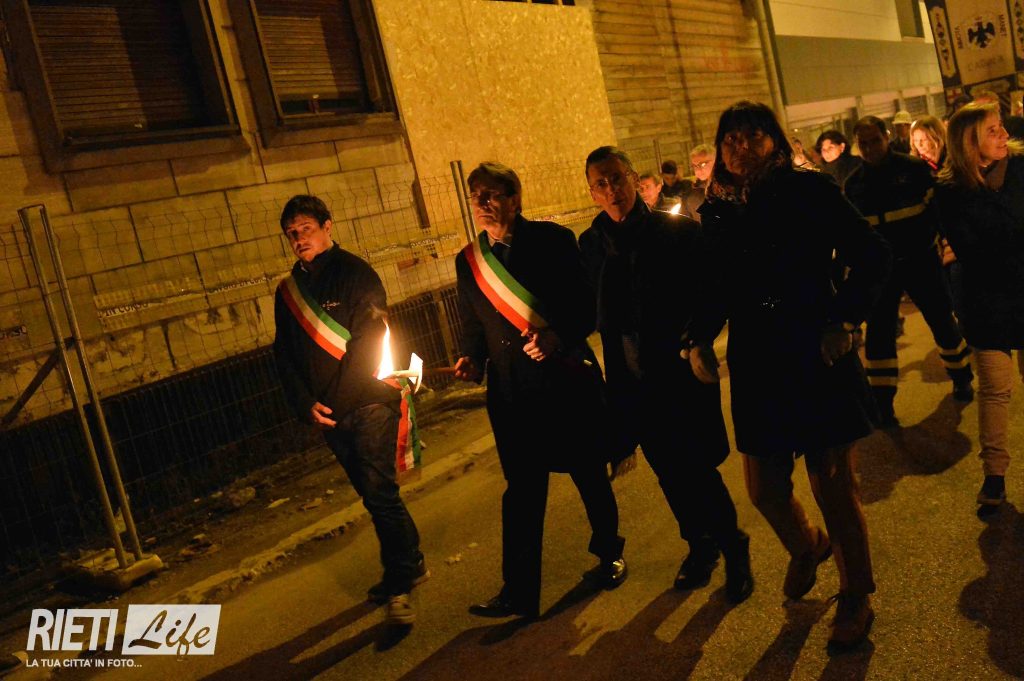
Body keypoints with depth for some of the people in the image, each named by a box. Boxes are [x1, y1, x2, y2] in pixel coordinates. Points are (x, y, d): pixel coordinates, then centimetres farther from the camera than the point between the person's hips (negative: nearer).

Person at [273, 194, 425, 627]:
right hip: (328, 414, 6)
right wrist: (306, 403, -3)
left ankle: (400, 582, 0)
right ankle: (409, 564, 30)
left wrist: (334, 400, -16)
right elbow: (284, 356, 12)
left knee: (379, 492, -12)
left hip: (369, 402, -6)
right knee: (374, 494, 15)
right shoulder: (287, 292, 14)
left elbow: (371, 336, -13)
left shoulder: (355, 272, -5)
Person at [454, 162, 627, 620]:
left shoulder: (552, 240, -5)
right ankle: (519, 593, 12)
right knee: (521, 492, 4)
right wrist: (472, 360, -7)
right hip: (513, 393, 2)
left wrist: (558, 336, -23)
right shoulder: (468, 261, 6)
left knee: (590, 477, 13)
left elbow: (587, 306, -6)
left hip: (568, 381, -2)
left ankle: (609, 554, 39)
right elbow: (474, 329, 12)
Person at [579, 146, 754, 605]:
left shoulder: (679, 231, -9)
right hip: (633, 380, 4)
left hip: (682, 372, -4)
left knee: (696, 468, -1)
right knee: (669, 471, 15)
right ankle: (700, 545, 38)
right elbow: (594, 314, 7)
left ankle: (733, 549, 24)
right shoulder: (591, 244, 1)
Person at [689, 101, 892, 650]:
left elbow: (870, 255, -4)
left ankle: (856, 597, 27)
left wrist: (844, 319, -12)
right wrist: (698, 341, -2)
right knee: (764, 488, 10)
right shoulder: (716, 213, 5)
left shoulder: (809, 192, -5)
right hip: (756, 367, 4)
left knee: (833, 483, 5)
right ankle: (806, 548, 45)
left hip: (818, 358, -3)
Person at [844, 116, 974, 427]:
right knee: (879, 332, 0)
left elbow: (940, 207, -1)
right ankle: (882, 402, 9)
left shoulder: (914, 168, -6)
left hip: (920, 260, -2)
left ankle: (961, 377, 34)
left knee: (942, 320, 10)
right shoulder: (854, 183, 3)